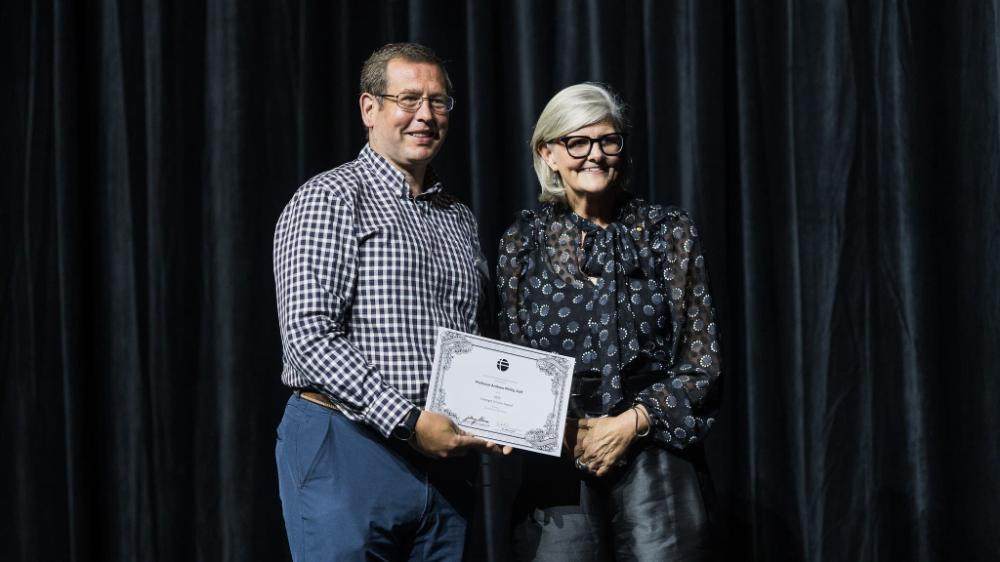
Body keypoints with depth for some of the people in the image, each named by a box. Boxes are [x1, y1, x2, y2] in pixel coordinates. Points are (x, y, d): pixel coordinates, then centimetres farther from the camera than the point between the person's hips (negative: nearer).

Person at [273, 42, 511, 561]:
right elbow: (311, 334, -16)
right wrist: (408, 422, -20)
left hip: (440, 456, 7)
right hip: (347, 452, -6)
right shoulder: (330, 199, -5)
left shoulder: (458, 220, 17)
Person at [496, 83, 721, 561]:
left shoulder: (669, 232, 3)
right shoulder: (524, 240, 6)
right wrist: (563, 430, -7)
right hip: (557, 462, 1)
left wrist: (631, 423, -11)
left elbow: (702, 363, 1)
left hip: (656, 454, -1)